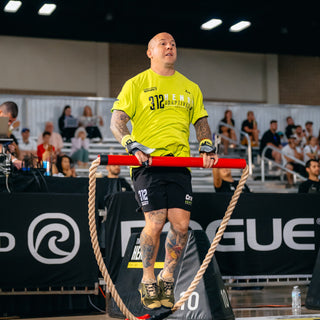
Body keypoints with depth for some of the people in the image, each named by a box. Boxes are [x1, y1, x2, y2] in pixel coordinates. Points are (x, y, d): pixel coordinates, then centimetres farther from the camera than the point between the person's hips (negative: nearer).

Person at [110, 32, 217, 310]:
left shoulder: (190, 88, 20)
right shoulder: (136, 84, 8)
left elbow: (201, 122, 25)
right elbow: (117, 121, 2)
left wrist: (207, 146, 5)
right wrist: (133, 146, -14)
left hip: (180, 162, 4)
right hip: (147, 162, -4)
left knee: (181, 224, -7)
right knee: (155, 223, -13)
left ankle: (166, 279, 14)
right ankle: (148, 282, 7)